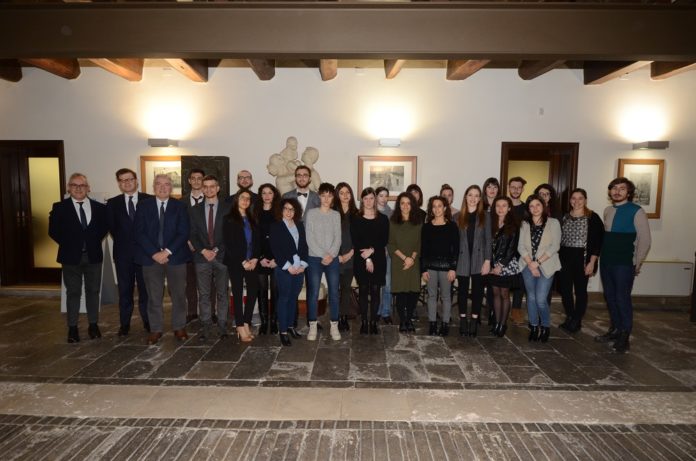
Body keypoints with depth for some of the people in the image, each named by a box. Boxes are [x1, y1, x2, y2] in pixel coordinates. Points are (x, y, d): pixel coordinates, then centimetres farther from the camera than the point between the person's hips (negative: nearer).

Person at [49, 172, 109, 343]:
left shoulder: (99, 207, 3)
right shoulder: (59, 207, -1)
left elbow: (105, 226, 10)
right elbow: (53, 230, 0)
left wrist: (95, 241, 1)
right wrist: (68, 245, -4)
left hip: (93, 256, 1)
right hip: (71, 256, -1)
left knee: (93, 291, 9)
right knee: (73, 293, 7)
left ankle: (93, 325, 20)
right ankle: (72, 328, 16)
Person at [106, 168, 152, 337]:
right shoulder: (113, 203, 6)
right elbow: (112, 227, 6)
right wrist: (122, 242, 2)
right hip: (123, 253, 2)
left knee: (145, 288, 7)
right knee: (124, 290, 9)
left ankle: (148, 322, 19)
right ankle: (124, 324, 19)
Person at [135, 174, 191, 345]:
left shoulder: (180, 207, 5)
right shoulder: (144, 206, 7)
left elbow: (184, 233, -3)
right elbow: (140, 233, -1)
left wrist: (167, 251, -13)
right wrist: (155, 253, -12)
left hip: (175, 257, 0)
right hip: (151, 257, 1)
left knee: (179, 295, 5)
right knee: (154, 297, 5)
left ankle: (179, 328, 18)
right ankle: (156, 329, 17)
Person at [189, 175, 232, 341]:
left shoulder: (227, 208, 2)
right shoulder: (195, 210, 9)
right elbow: (192, 235, 6)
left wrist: (216, 250, -9)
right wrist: (203, 251, -9)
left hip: (221, 256, -1)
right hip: (202, 257, 2)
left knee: (222, 293, 4)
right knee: (204, 294, 4)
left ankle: (222, 325, 12)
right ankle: (205, 325, 13)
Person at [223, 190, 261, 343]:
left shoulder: (252, 220, 15)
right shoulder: (229, 219, 0)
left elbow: (257, 241, 10)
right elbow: (229, 244, -7)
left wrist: (255, 259, -6)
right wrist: (243, 262, -12)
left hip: (251, 262, 4)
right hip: (236, 262, -4)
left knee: (253, 292, 0)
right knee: (238, 294, 0)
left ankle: (246, 324, 12)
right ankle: (241, 327, 6)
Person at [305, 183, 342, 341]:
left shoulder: (336, 215, 9)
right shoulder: (311, 213, 2)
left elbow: (338, 238, 3)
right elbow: (309, 238, -4)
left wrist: (331, 255, -12)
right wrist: (322, 255, -11)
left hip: (333, 259, 2)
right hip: (314, 258, -2)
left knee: (334, 292, 2)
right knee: (313, 292, -1)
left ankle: (334, 326, 12)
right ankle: (312, 326, 8)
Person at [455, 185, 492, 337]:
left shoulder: (485, 216, 5)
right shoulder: (458, 217, 7)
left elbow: (488, 239, 1)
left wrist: (487, 260, -7)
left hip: (479, 260, 0)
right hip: (462, 260, 1)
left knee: (477, 290, 3)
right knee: (463, 291, 5)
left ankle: (474, 322, 12)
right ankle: (463, 321, 16)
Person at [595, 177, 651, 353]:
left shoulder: (637, 211, -7)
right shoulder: (608, 210, 10)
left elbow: (645, 240, -8)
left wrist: (637, 264, -5)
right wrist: (602, 256, 8)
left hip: (624, 264, -6)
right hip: (606, 262, 6)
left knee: (622, 299, -2)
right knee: (610, 297, 13)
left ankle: (624, 337, 10)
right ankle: (615, 330, 27)